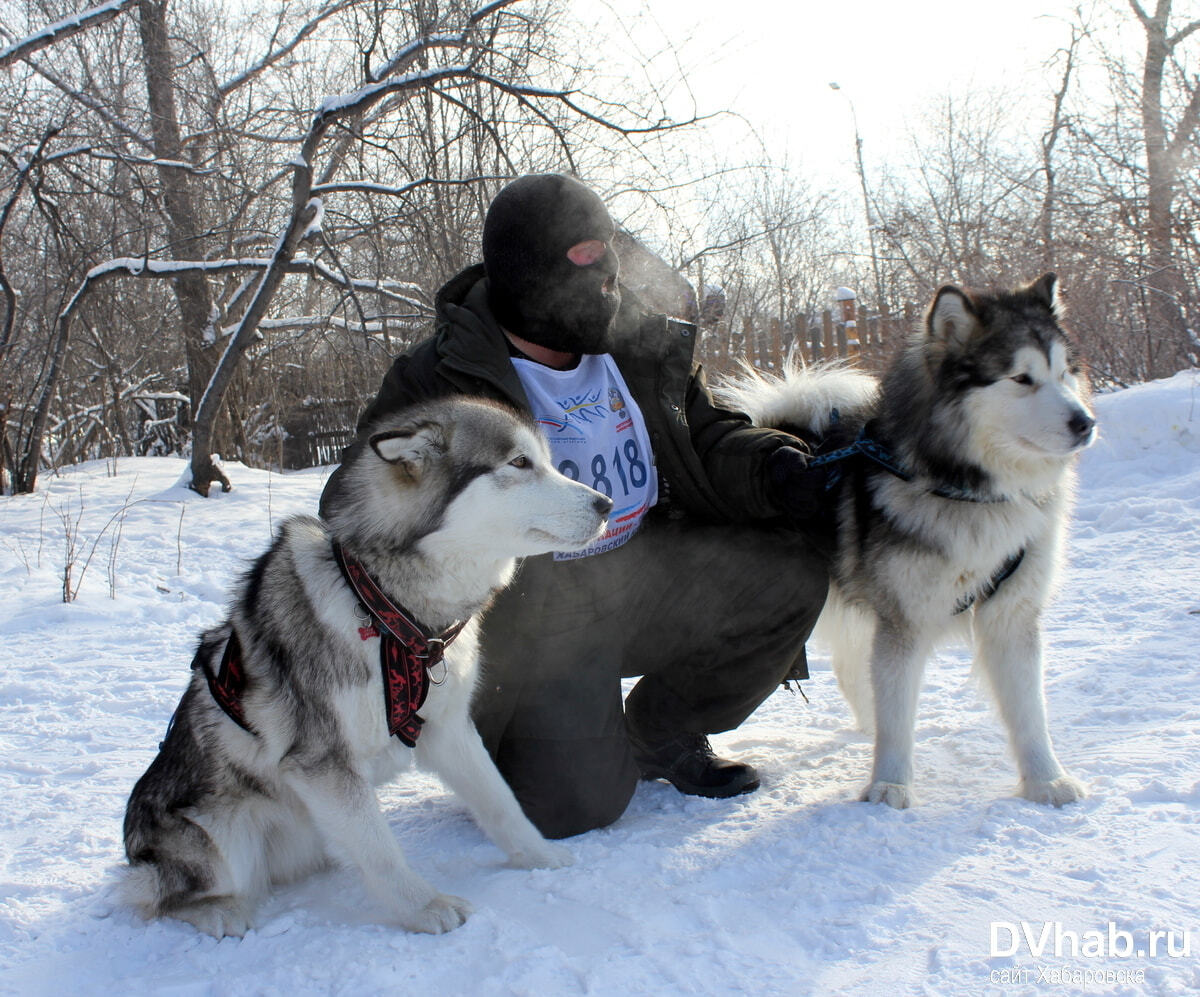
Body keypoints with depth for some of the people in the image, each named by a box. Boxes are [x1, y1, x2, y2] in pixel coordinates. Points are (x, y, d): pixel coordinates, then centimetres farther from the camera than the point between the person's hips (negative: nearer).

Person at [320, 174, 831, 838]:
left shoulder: (643, 347, 2)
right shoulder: (438, 380, -13)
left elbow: (707, 440, 11)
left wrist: (774, 470, -13)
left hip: (642, 576, 5)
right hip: (531, 624, -5)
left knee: (790, 570, -13)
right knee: (576, 804, -19)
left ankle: (660, 729, 9)